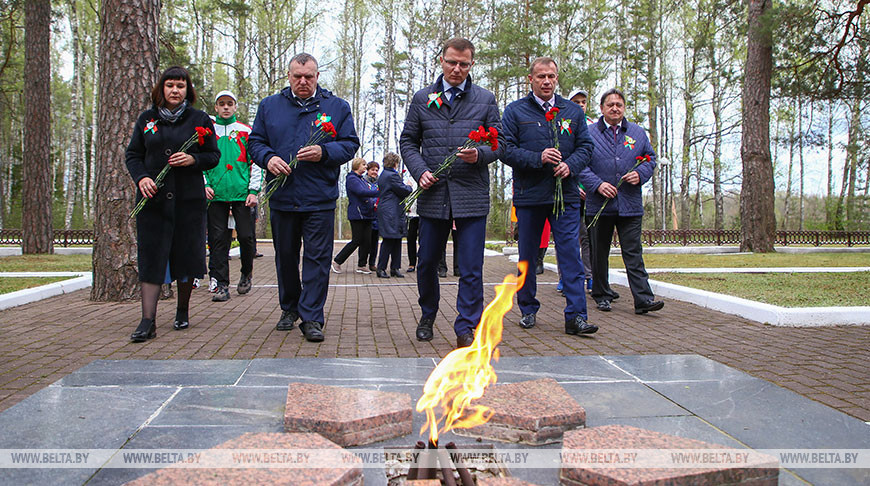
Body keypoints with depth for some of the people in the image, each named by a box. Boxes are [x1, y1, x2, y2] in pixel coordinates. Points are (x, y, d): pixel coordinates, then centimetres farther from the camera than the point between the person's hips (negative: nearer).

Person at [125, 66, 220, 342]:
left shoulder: (200, 120, 6)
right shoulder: (147, 119, 11)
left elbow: (213, 156, 6)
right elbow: (133, 154, 13)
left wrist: (193, 159, -14)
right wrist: (141, 178, -6)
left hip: (189, 198, -1)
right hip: (152, 198, 1)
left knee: (186, 254, 4)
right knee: (151, 256, -4)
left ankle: (182, 312, 24)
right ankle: (148, 321, -5)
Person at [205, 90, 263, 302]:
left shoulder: (246, 131, 9)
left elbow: (255, 162, 7)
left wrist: (253, 191, -3)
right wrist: (205, 184, -1)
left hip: (242, 193, -1)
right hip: (216, 194, 1)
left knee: (246, 236, -3)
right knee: (218, 239, -1)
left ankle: (246, 274, 22)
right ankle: (221, 284, 3)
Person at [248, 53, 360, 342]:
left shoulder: (336, 107, 7)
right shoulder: (270, 106, 11)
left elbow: (350, 144, 3)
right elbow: (254, 142, 11)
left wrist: (324, 152, -16)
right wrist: (268, 157, -11)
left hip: (320, 199, -2)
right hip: (281, 198, 2)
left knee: (317, 257, -4)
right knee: (285, 256, 12)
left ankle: (312, 318, 1)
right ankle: (289, 307, 30)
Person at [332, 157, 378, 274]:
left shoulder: (362, 179, 20)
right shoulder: (351, 179, -9)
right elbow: (361, 192, -24)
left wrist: (373, 203, 6)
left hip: (366, 214, 9)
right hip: (357, 215, -9)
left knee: (367, 241, 5)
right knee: (356, 241, -6)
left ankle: (361, 265, 12)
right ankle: (337, 261, 5)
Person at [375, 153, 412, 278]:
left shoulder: (383, 175, 17)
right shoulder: (392, 175, -15)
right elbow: (405, 191, -13)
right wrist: (409, 186, 7)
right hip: (391, 214, -10)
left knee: (396, 241, 11)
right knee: (388, 241, -6)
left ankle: (395, 268, 14)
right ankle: (381, 269, -1)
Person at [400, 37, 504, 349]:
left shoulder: (485, 100, 9)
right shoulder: (422, 99, 10)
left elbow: (499, 143, 8)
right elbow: (408, 141, 11)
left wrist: (479, 155, -14)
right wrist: (419, 170, -6)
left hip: (472, 195, -1)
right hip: (433, 194, 2)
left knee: (471, 269, -3)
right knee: (427, 262, 11)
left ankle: (465, 329, 7)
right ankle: (427, 317, 33)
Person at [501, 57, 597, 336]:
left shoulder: (572, 111, 13)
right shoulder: (515, 111, 4)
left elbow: (585, 146, 10)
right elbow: (506, 149, -4)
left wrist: (570, 165, -10)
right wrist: (538, 158, -17)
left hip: (566, 194, 1)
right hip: (529, 195, -1)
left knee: (571, 255, -6)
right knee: (527, 256, 8)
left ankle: (576, 316, -5)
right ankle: (528, 310, 23)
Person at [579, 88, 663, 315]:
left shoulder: (638, 133, 12)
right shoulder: (589, 133, 4)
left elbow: (650, 159, 17)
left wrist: (640, 174, -4)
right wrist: (597, 184, -14)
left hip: (631, 205, 1)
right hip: (598, 205, -1)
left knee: (633, 253, -2)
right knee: (599, 254, 8)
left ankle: (643, 299, -4)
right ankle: (601, 295, 21)